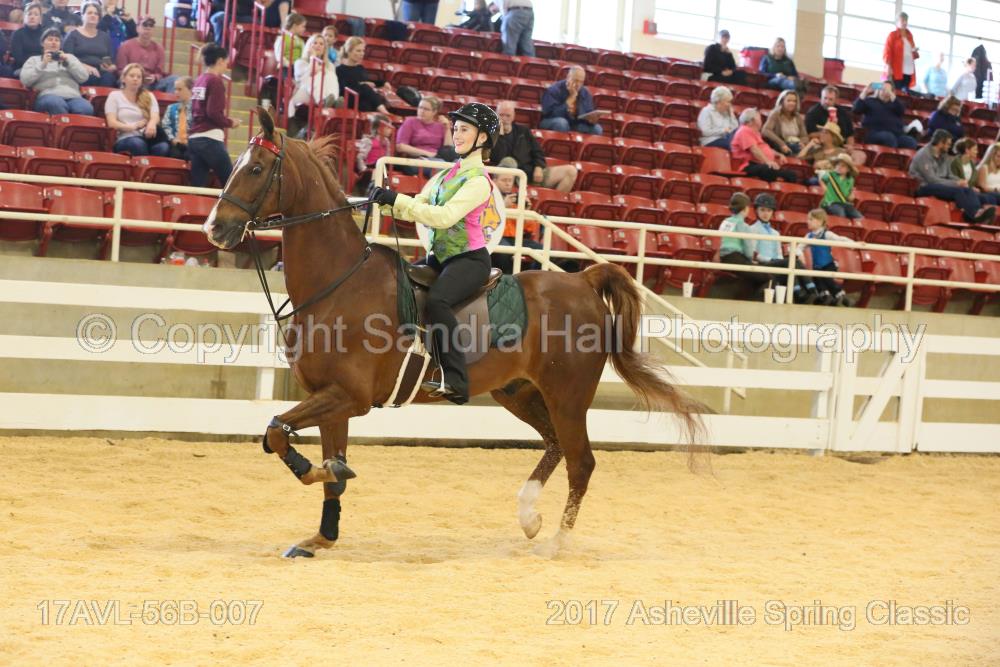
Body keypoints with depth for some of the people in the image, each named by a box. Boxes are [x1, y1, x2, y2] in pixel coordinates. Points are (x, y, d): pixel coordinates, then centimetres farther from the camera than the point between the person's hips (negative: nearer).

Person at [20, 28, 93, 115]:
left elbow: (83, 77, 15)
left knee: (85, 110, -35)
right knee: (57, 105, -42)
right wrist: (42, 64, -1)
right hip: (48, 95, -2)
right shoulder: (34, 60, 24)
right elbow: (25, 80, 6)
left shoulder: (69, 57, 30)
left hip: (72, 97, 2)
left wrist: (68, 62, 4)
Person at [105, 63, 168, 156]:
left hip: (147, 137, 2)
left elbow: (155, 117, 3)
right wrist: (133, 127, -10)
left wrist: (152, 124, -23)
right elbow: (112, 123, 3)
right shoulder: (114, 96, 14)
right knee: (137, 143, -41)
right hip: (125, 139, -2)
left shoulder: (149, 97, 21)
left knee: (163, 147, -36)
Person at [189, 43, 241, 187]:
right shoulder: (216, 81, -9)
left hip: (194, 138, 8)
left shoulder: (199, 81, 13)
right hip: (210, 139, -8)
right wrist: (230, 122, -1)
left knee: (197, 186, 3)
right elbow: (214, 113, -17)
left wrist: (225, 121, 16)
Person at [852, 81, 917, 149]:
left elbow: (900, 111, 2)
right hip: (876, 133, -3)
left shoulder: (895, 103, 26)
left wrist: (890, 94, -7)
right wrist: (865, 92, -3)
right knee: (889, 138, -39)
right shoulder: (870, 101, 20)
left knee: (911, 142, -28)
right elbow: (856, 109, 4)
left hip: (896, 133, 3)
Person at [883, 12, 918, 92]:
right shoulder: (892, 35, 1)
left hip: (908, 71, 6)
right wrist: (888, 66, -17)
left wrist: (915, 52, 3)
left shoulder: (909, 36, 19)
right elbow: (887, 51, -6)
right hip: (896, 70, -6)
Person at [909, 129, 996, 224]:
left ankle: (978, 212, -45)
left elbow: (949, 176, 15)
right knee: (957, 190, -31)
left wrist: (961, 182, -8)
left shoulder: (943, 156, 13)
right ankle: (974, 214, -42)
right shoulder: (924, 155, -12)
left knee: (968, 189, -19)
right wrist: (956, 183, -17)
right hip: (924, 187, -7)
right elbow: (932, 179, -19)